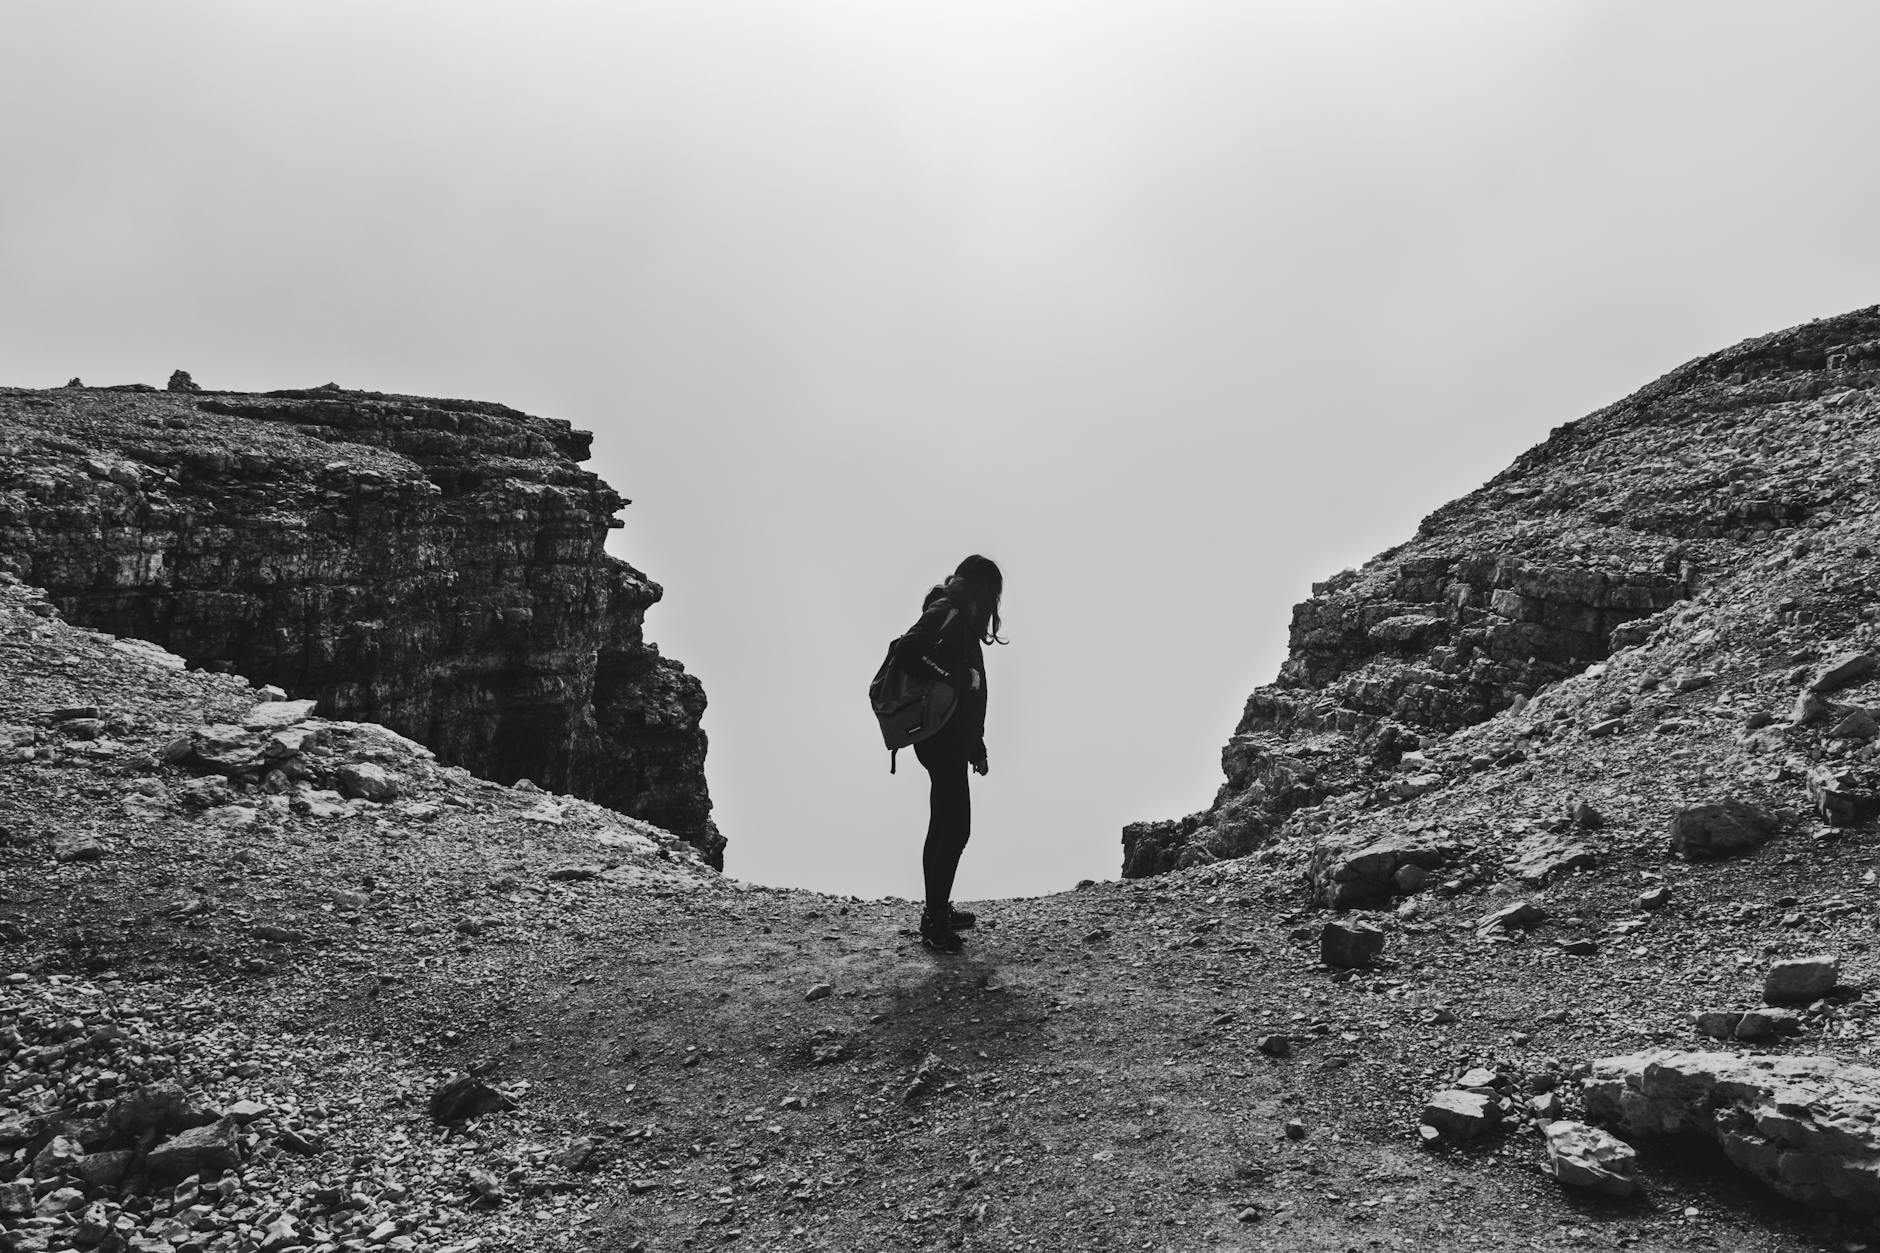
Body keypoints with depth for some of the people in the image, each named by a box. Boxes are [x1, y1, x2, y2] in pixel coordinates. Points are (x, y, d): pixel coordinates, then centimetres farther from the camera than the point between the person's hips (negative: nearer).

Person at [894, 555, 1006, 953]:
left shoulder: (961, 620, 19)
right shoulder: (947, 613, -11)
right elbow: (907, 654, -27)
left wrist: (977, 748, 22)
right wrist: (949, 679, -19)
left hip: (951, 741, 10)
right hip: (942, 742, -10)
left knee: (945, 827, 16)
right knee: (954, 829, -8)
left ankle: (937, 912, 26)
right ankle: (935, 921, -2)